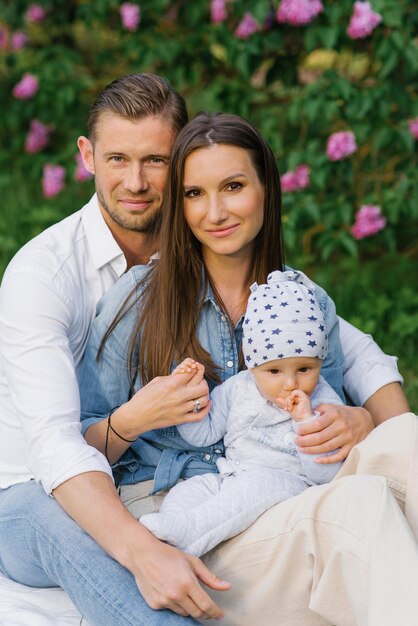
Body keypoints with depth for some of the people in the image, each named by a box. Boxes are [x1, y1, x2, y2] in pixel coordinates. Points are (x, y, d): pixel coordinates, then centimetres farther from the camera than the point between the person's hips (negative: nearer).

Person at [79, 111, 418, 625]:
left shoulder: (308, 305, 11)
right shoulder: (138, 298, 2)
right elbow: (83, 451, 5)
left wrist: (357, 423, -8)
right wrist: (131, 421, -17)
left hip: (274, 518, 3)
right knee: (362, 501, -30)